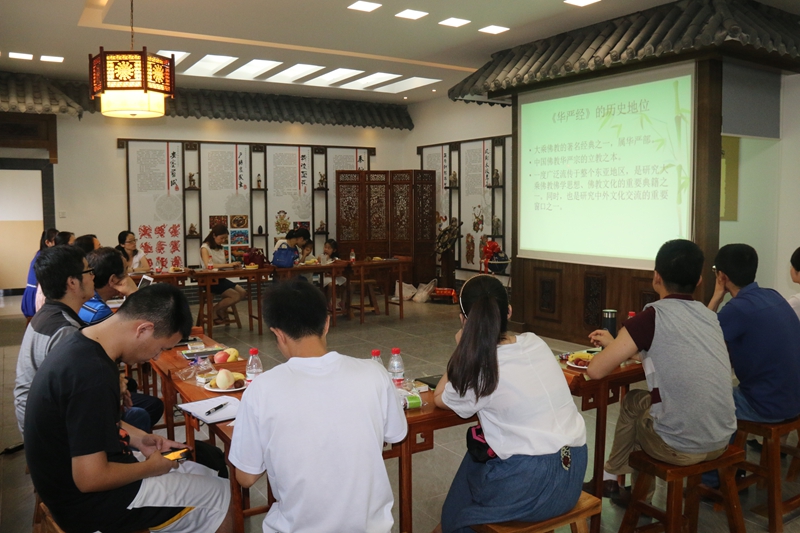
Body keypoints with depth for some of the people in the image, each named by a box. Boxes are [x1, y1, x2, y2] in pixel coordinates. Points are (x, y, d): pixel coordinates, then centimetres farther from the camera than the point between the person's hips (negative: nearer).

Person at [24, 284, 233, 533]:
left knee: (207, 478, 15)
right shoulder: (92, 375, -32)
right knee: (219, 494, 2)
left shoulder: (83, 344, -1)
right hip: (87, 501, -9)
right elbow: (90, 479, -29)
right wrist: (150, 468, -13)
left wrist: (139, 438, 5)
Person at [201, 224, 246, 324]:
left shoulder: (221, 248, 13)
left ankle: (221, 311, 9)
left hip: (221, 278, 8)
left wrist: (232, 265, -13)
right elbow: (208, 265, -27)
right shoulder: (205, 247, -10)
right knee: (235, 296, -19)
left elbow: (224, 265, 10)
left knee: (242, 292, -6)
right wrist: (228, 265, -33)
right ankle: (215, 310, 1)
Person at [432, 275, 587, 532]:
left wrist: (463, 350, 8)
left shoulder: (478, 371, -14)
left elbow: (439, 398, 7)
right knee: (481, 450, 29)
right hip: (574, 472, 6)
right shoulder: (535, 343, 1)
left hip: (534, 486, -6)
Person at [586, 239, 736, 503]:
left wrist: (613, 348, 8)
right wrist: (619, 345, 24)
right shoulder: (709, 316, 7)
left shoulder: (653, 316, -14)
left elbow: (596, 370, -14)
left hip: (680, 447, -6)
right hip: (721, 441, 6)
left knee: (632, 403, 24)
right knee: (642, 400, 29)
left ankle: (610, 478, 44)